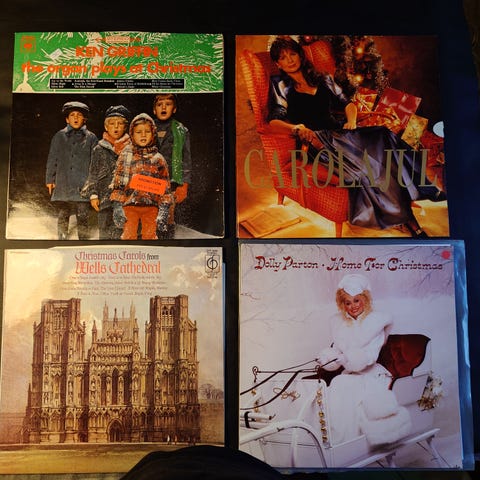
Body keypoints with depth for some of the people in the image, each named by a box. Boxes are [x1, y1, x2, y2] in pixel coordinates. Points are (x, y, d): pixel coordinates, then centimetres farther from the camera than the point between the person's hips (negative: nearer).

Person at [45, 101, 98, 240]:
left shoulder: (91, 138, 6)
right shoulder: (59, 136, 10)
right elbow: (52, 159, 13)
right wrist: (50, 180, 10)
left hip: (83, 186, -2)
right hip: (63, 184, 2)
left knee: (83, 218, -3)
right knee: (63, 218, 9)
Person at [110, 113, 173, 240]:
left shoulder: (158, 159, 4)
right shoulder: (126, 155, 5)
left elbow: (165, 187, 3)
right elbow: (117, 182, 4)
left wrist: (163, 210, -5)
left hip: (151, 207, 0)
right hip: (129, 206, 0)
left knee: (149, 237, 8)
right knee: (128, 237, 4)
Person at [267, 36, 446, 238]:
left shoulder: (322, 79, 22)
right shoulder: (281, 85, 10)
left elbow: (347, 103, 24)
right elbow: (274, 121, -4)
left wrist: (351, 120, 1)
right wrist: (298, 128, -24)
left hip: (338, 131, 5)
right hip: (316, 140, -5)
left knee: (383, 137, -26)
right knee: (362, 161, -33)